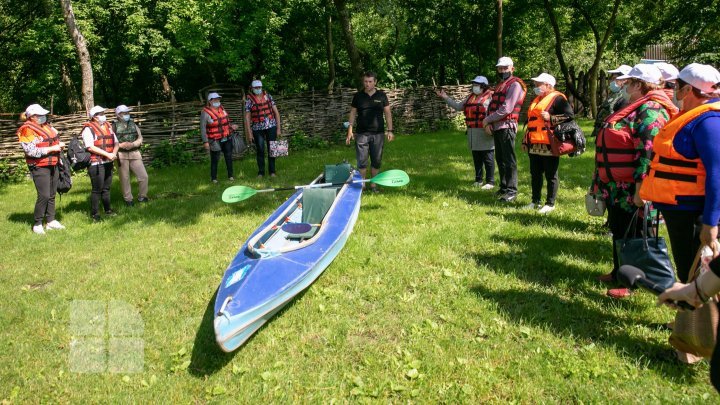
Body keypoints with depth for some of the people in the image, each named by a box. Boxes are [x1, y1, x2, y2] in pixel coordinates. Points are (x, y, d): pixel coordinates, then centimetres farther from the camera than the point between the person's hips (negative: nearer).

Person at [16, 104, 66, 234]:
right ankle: (37, 224, 2)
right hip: (40, 167, -8)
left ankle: (51, 221, 23)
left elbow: (56, 139, 24)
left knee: (52, 194, 12)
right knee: (44, 195, -11)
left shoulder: (46, 126, 11)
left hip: (53, 165, 8)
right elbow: (32, 151, -20)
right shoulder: (26, 130, -12)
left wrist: (60, 144, 2)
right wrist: (51, 148, -19)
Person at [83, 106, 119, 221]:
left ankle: (108, 210, 25)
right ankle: (94, 214, 4)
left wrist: (114, 153, -6)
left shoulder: (108, 126, 15)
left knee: (106, 187, 15)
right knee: (97, 189, -4)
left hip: (108, 162, 7)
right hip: (96, 163, -7)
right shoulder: (88, 129, -7)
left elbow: (116, 142, 13)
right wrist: (107, 154, -19)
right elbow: (90, 147, -16)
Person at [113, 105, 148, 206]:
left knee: (143, 176, -3)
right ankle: (128, 199, 19)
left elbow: (140, 138, 5)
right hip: (121, 155, -2)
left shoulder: (133, 124, 10)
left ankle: (142, 197, 15)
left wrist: (132, 144, -13)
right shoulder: (114, 126, 0)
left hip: (135, 153, 2)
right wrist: (121, 145, -18)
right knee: (124, 178, 6)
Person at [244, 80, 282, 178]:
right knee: (260, 151, 3)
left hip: (271, 127, 1)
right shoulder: (249, 100, 0)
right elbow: (247, 118, 0)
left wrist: (278, 128, 0)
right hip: (257, 129, -1)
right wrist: (249, 133, -6)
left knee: (271, 149, 5)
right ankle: (261, 172, 14)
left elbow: (276, 112, 6)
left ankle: (272, 171, 15)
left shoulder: (268, 97, 5)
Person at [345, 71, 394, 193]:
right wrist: (350, 130, -1)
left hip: (378, 134, 1)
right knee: (362, 161, 1)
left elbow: (388, 113, 5)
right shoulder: (358, 96, 4)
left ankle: (373, 184, 17)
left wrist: (390, 130, -3)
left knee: (376, 161, 6)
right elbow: (353, 113, 6)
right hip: (362, 134, 0)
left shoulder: (381, 95, 4)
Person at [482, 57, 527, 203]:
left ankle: (512, 191, -6)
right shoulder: (499, 86, 21)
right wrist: (488, 123, -2)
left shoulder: (515, 85, -7)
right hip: (496, 128, 9)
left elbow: (506, 109, -18)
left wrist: (488, 119, -11)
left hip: (507, 127, -9)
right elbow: (491, 106, 16)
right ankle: (504, 187, 23)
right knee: (500, 159, 13)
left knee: (509, 160, -8)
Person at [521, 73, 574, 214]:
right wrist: (525, 140, 25)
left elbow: (570, 115, -15)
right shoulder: (537, 100, 21)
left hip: (549, 145, -9)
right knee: (535, 174, 14)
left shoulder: (557, 98, -5)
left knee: (550, 175, 0)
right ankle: (535, 201, 24)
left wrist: (550, 118, -19)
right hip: (534, 145, 9)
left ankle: (550, 204, 8)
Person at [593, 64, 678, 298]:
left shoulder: (650, 111, -17)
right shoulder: (636, 108, 16)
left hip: (631, 190, -10)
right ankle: (619, 273, 34)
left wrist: (639, 189, -29)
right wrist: (603, 182, 25)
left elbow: (648, 152, -26)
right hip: (617, 187, 10)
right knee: (618, 231, 19)